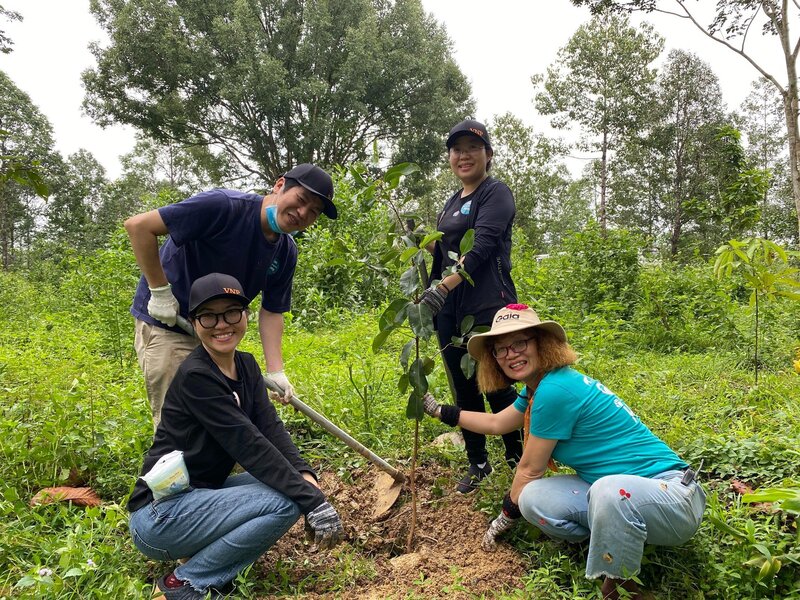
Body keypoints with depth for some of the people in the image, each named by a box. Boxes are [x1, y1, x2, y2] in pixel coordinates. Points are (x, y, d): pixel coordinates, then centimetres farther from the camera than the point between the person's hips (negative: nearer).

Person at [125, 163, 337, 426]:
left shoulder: (286, 253, -3)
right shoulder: (225, 207, -26)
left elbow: (271, 312, 2)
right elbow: (138, 225, -26)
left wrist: (276, 372, -9)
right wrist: (160, 291, -23)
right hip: (166, 325, -7)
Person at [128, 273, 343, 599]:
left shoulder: (246, 365, 4)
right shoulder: (195, 376, -21)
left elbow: (271, 428, -6)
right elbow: (249, 446, -26)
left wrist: (306, 476, -23)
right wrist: (313, 500, -27)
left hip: (198, 494, 8)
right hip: (160, 515, -8)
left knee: (290, 482, -3)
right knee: (285, 503, -21)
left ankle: (201, 554, 6)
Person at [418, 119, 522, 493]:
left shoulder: (496, 193, -4)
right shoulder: (451, 203, 18)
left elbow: (482, 246, -20)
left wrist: (443, 287, -31)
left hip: (487, 308, -7)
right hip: (449, 311, 7)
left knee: (497, 387, -3)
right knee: (463, 389, 11)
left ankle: (518, 460, 18)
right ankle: (478, 463, 26)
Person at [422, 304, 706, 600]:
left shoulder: (555, 391, -22)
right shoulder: (539, 385, 6)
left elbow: (529, 469, -10)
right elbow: (497, 424, 24)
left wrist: (507, 515, 8)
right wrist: (440, 411, 28)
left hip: (671, 491, -8)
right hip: (615, 492, 8)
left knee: (611, 491, -40)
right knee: (533, 498, -11)